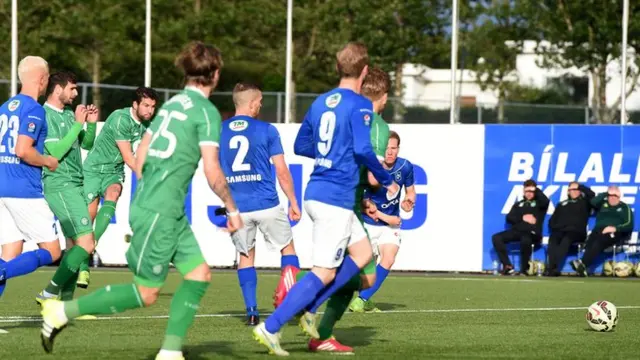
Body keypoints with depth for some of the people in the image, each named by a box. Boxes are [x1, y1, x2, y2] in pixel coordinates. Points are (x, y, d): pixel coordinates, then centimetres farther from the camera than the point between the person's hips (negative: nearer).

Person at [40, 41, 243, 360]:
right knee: (146, 293, -2)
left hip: (146, 204, 9)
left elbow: (139, 161, 17)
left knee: (199, 273, 7)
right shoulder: (206, 111, -10)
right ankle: (62, 312, 2)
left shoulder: (171, 104, 14)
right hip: (161, 213, -9)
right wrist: (232, 209, -1)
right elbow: (212, 172, -14)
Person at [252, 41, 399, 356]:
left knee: (363, 253, 18)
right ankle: (270, 328, -9)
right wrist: (386, 181, -8)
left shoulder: (321, 102, 12)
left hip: (316, 193, 9)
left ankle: (305, 306, 11)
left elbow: (301, 146, 20)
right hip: (336, 198, -9)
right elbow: (362, 150, -22)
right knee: (325, 272, -5)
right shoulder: (359, 106, -11)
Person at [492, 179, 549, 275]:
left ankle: (524, 269, -22)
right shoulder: (518, 204, 25)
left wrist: (536, 190, 0)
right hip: (517, 231, 5)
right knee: (496, 238, -18)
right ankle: (508, 267, -21)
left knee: (525, 240, -41)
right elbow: (509, 218, 13)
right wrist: (522, 218, -4)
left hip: (532, 233, -5)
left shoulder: (539, 203, 13)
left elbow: (546, 201, -14)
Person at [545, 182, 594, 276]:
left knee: (566, 240, -37)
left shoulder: (584, 202, 21)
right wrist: (553, 228, 3)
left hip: (577, 232, -3)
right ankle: (553, 268, -50)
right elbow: (552, 220, 24)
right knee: (553, 239, -33)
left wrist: (579, 186, 9)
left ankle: (551, 267, -53)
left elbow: (591, 194, 0)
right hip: (560, 231, 3)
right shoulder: (562, 204, 30)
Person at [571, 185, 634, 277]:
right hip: (600, 230, 3)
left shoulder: (625, 207, 15)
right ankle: (584, 269, -48)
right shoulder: (603, 204, 24)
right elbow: (593, 202, 1)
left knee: (600, 240, -36)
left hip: (616, 232, -3)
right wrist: (606, 194, 7)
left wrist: (615, 228, -14)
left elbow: (629, 225, 2)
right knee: (591, 240, -33)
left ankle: (583, 264, -50)